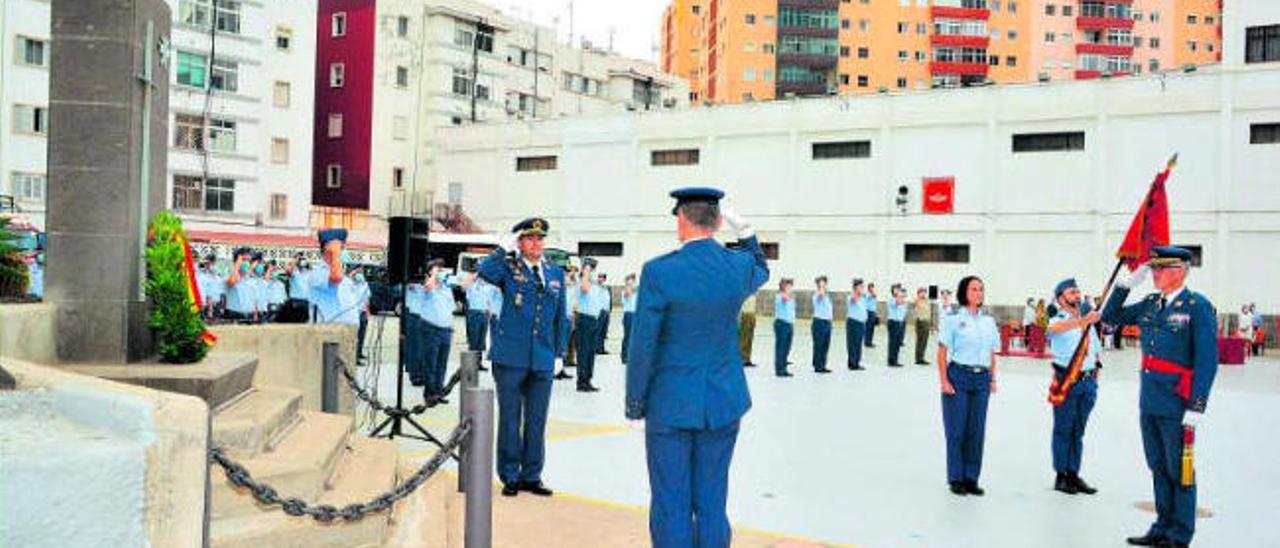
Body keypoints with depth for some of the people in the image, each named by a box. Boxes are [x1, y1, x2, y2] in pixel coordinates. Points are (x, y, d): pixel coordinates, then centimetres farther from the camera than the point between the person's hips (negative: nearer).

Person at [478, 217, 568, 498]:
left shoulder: (555, 273, 12)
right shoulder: (509, 268, 0)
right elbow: (485, 271, -23)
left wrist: (559, 350, 12)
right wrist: (507, 248, -15)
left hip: (543, 360, 4)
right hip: (511, 357, -3)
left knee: (537, 420, 10)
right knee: (510, 419, 5)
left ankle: (531, 475, 22)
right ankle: (510, 476, 17)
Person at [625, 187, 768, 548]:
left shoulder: (659, 272, -15)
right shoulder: (740, 266, -4)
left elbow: (643, 347, -12)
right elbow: (761, 272, 24)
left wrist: (634, 405, -2)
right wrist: (746, 232, 14)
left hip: (671, 403, -3)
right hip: (723, 403, 4)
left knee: (671, 507, 6)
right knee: (712, 503, 12)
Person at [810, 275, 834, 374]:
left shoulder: (827, 296, 17)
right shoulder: (816, 295, -9)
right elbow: (821, 294, -34)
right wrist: (821, 286, -21)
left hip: (827, 322, 8)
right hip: (819, 322, -8)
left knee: (825, 346, 10)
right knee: (818, 346, -3)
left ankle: (822, 366, 16)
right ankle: (817, 366, 1)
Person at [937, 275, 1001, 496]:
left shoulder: (988, 320, 10)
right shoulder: (953, 318, -4)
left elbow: (992, 352, 14)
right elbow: (942, 351, -5)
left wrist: (992, 379, 8)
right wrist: (944, 381, -10)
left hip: (981, 378, 4)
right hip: (958, 375, -4)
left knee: (977, 430, 6)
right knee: (957, 429, 1)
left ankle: (971, 478, 16)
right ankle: (956, 478, 12)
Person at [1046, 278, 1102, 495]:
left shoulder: (1089, 320, 15)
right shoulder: (1059, 320, -7)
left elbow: (1095, 350, 23)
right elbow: (1055, 328, -33)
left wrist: (1094, 376, 13)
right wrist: (1083, 320, -49)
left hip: (1088, 381, 6)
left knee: (1078, 431, 12)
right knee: (1063, 430, 1)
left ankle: (1074, 474, 19)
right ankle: (1061, 476, 7)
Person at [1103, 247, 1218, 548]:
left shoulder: (1198, 306, -11)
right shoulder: (1150, 303, 9)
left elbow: (1207, 360, -14)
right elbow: (1111, 317, 17)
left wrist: (1197, 407, -18)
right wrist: (1126, 284, 4)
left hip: (1176, 405, -7)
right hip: (1149, 402, 7)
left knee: (1179, 472, 5)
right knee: (1159, 469, 16)